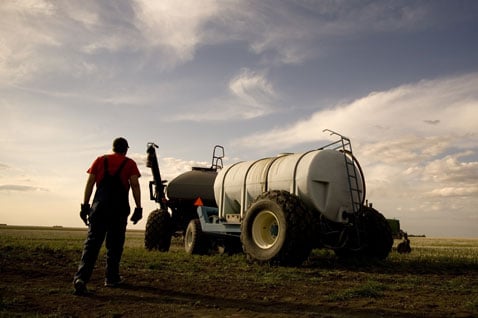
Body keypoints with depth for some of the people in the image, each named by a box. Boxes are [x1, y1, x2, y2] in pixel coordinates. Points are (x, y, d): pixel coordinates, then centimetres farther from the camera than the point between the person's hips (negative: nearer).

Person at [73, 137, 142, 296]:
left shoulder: (100, 160, 14)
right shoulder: (129, 164, 8)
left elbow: (90, 183, 6)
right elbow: (135, 185, -2)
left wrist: (85, 205, 7)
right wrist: (138, 208, -2)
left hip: (99, 206, 1)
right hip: (120, 209, -1)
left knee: (92, 242, -2)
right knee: (114, 244, 11)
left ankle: (81, 278, -18)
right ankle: (111, 278, 17)